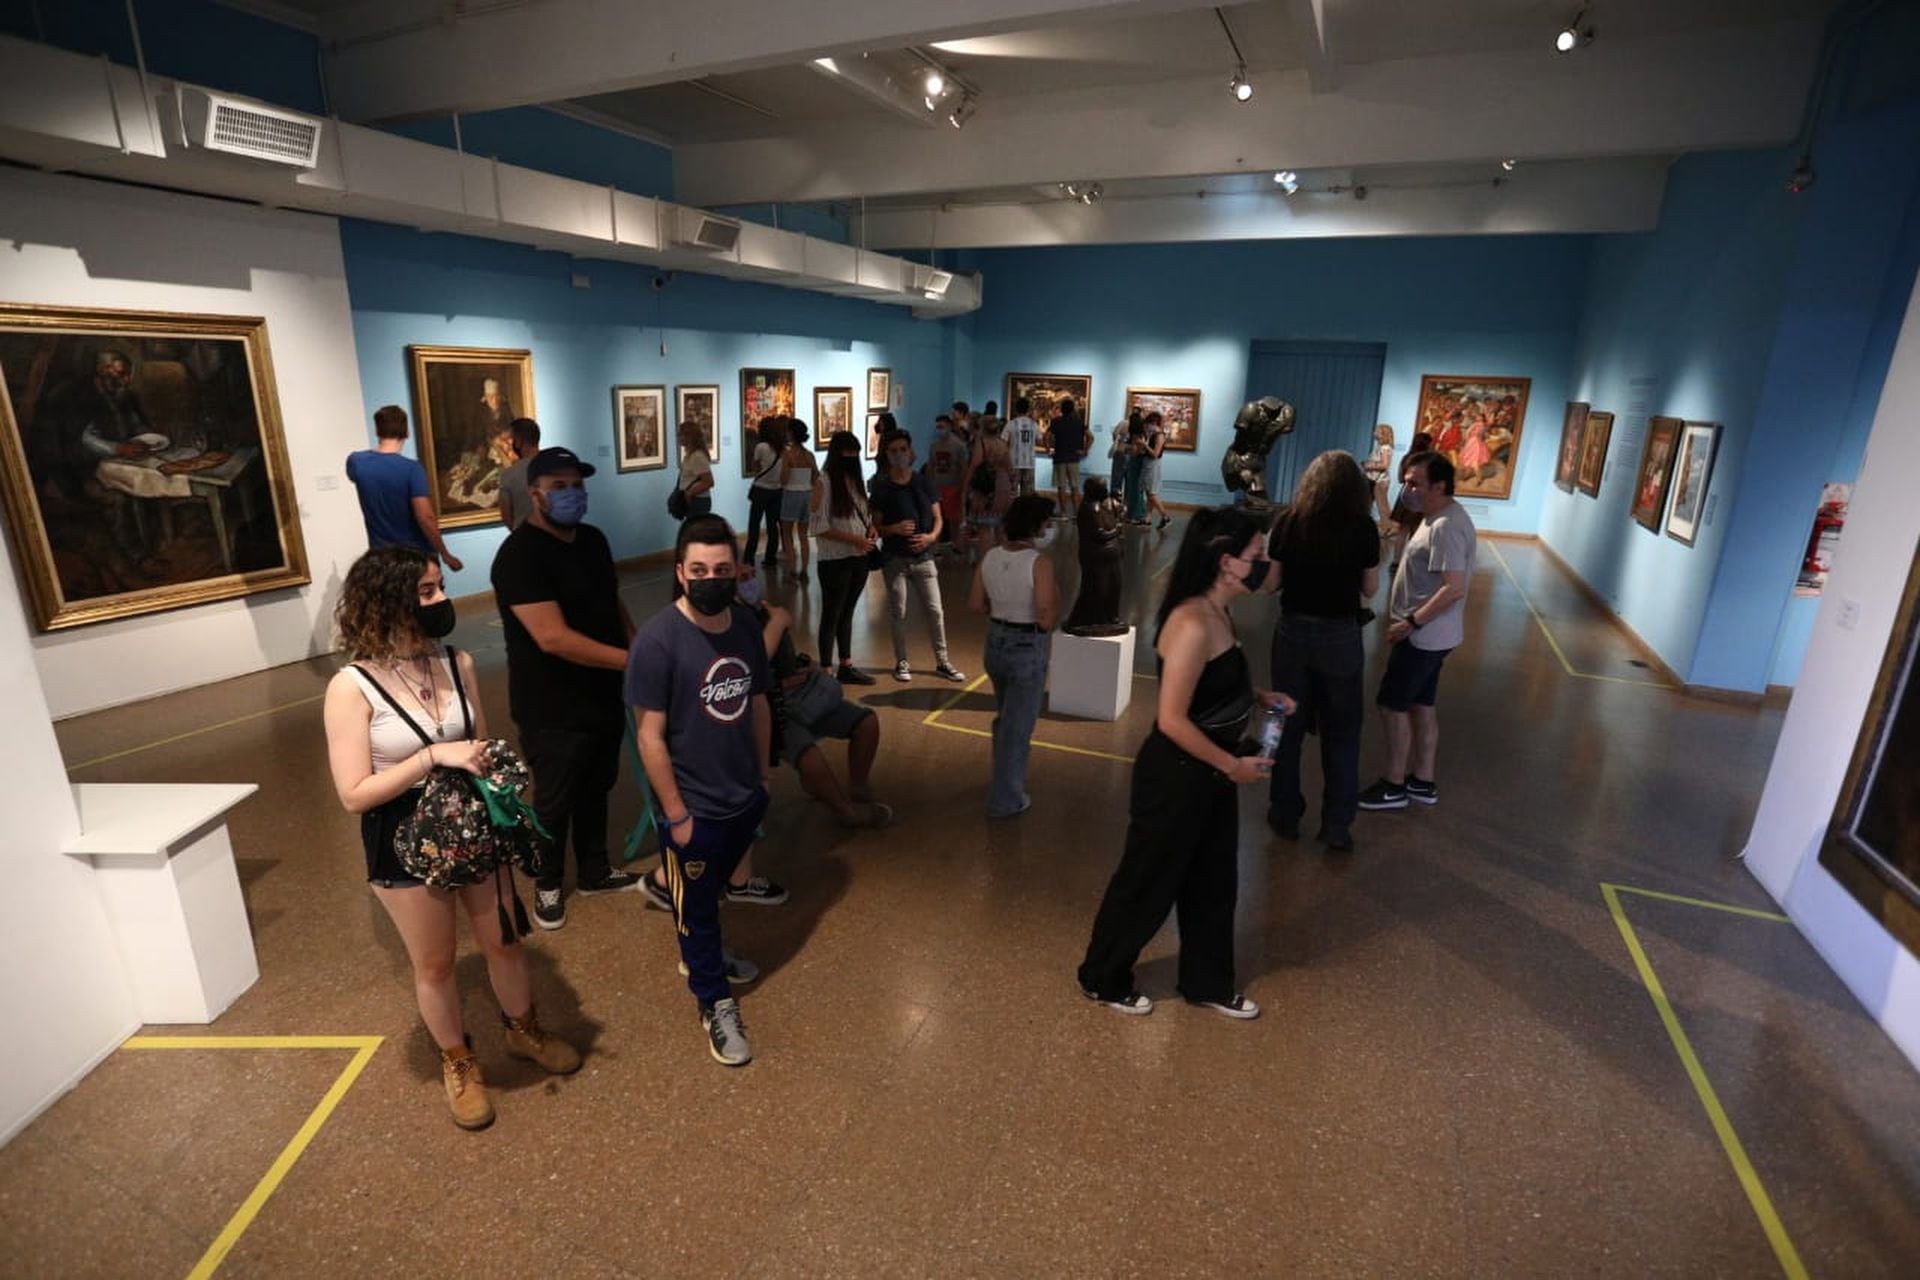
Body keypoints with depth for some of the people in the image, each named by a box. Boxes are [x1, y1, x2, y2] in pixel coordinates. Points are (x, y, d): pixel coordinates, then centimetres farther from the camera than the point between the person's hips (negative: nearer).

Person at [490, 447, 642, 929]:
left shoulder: (593, 540, 5)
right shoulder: (519, 555, -21)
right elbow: (553, 638, -29)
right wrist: (630, 660, -28)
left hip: (603, 695, 7)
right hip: (552, 708, -7)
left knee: (596, 789, 22)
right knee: (554, 801, 11)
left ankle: (595, 872, 41)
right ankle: (548, 885, 34)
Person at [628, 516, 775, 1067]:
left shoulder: (746, 626, -4)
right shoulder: (657, 640, -22)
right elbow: (650, 737, -19)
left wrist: (762, 776, 11)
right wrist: (676, 814, -16)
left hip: (745, 797, 5)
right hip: (694, 809, -5)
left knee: (713, 890, 28)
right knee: (695, 905, 16)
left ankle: (702, 954, 55)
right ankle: (715, 1004, 36)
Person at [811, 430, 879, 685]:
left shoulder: (856, 479, 10)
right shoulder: (825, 482, -12)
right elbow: (820, 527, -16)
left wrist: (871, 528, -2)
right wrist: (855, 539, -20)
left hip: (859, 558, 7)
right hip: (835, 560, -7)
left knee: (848, 613, 17)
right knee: (832, 615, 2)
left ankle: (847, 667, 28)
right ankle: (826, 672, 11)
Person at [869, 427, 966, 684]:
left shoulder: (923, 483, 3)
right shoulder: (881, 488, -4)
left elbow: (937, 519, 6)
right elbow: (875, 527, -2)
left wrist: (931, 536, -14)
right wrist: (894, 529, -22)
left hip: (923, 556, 2)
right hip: (894, 559, -2)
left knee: (935, 610, 3)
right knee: (899, 612, 7)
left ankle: (942, 662, 15)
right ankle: (902, 662, 21)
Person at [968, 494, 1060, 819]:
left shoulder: (990, 558, -2)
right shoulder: (1040, 563, -21)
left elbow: (975, 605, 5)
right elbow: (1047, 621, -24)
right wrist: (1055, 593, -7)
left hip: (995, 643, 7)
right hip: (1028, 649, -7)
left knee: (1004, 716, 27)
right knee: (1018, 727, 7)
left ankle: (1007, 778, 47)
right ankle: (1006, 801, 17)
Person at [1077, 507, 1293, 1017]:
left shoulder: (1217, 615, 3)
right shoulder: (1193, 624, -27)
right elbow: (1172, 720, -27)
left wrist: (1259, 697, 3)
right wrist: (1233, 765, -18)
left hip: (1209, 773, 9)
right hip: (1175, 776, -9)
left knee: (1213, 881, 22)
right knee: (1147, 882, 10)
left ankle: (1207, 983, 43)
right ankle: (1103, 981, 32)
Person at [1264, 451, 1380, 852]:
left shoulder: (1289, 521, -6)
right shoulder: (1363, 528, -9)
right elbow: (1370, 589, -1)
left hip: (1293, 631, 1)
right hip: (1340, 636, -1)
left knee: (1288, 725, 14)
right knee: (1341, 733, 12)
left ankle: (1285, 815, 26)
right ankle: (1337, 826, 20)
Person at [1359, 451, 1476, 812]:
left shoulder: (1446, 527, -23)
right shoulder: (1438, 518, 10)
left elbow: (1454, 588, -29)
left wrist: (1411, 623, -23)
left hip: (1424, 636, -10)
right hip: (1429, 633, 10)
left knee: (1392, 704, 0)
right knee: (1420, 705, 17)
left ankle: (1394, 785, 13)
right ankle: (1422, 781, 28)